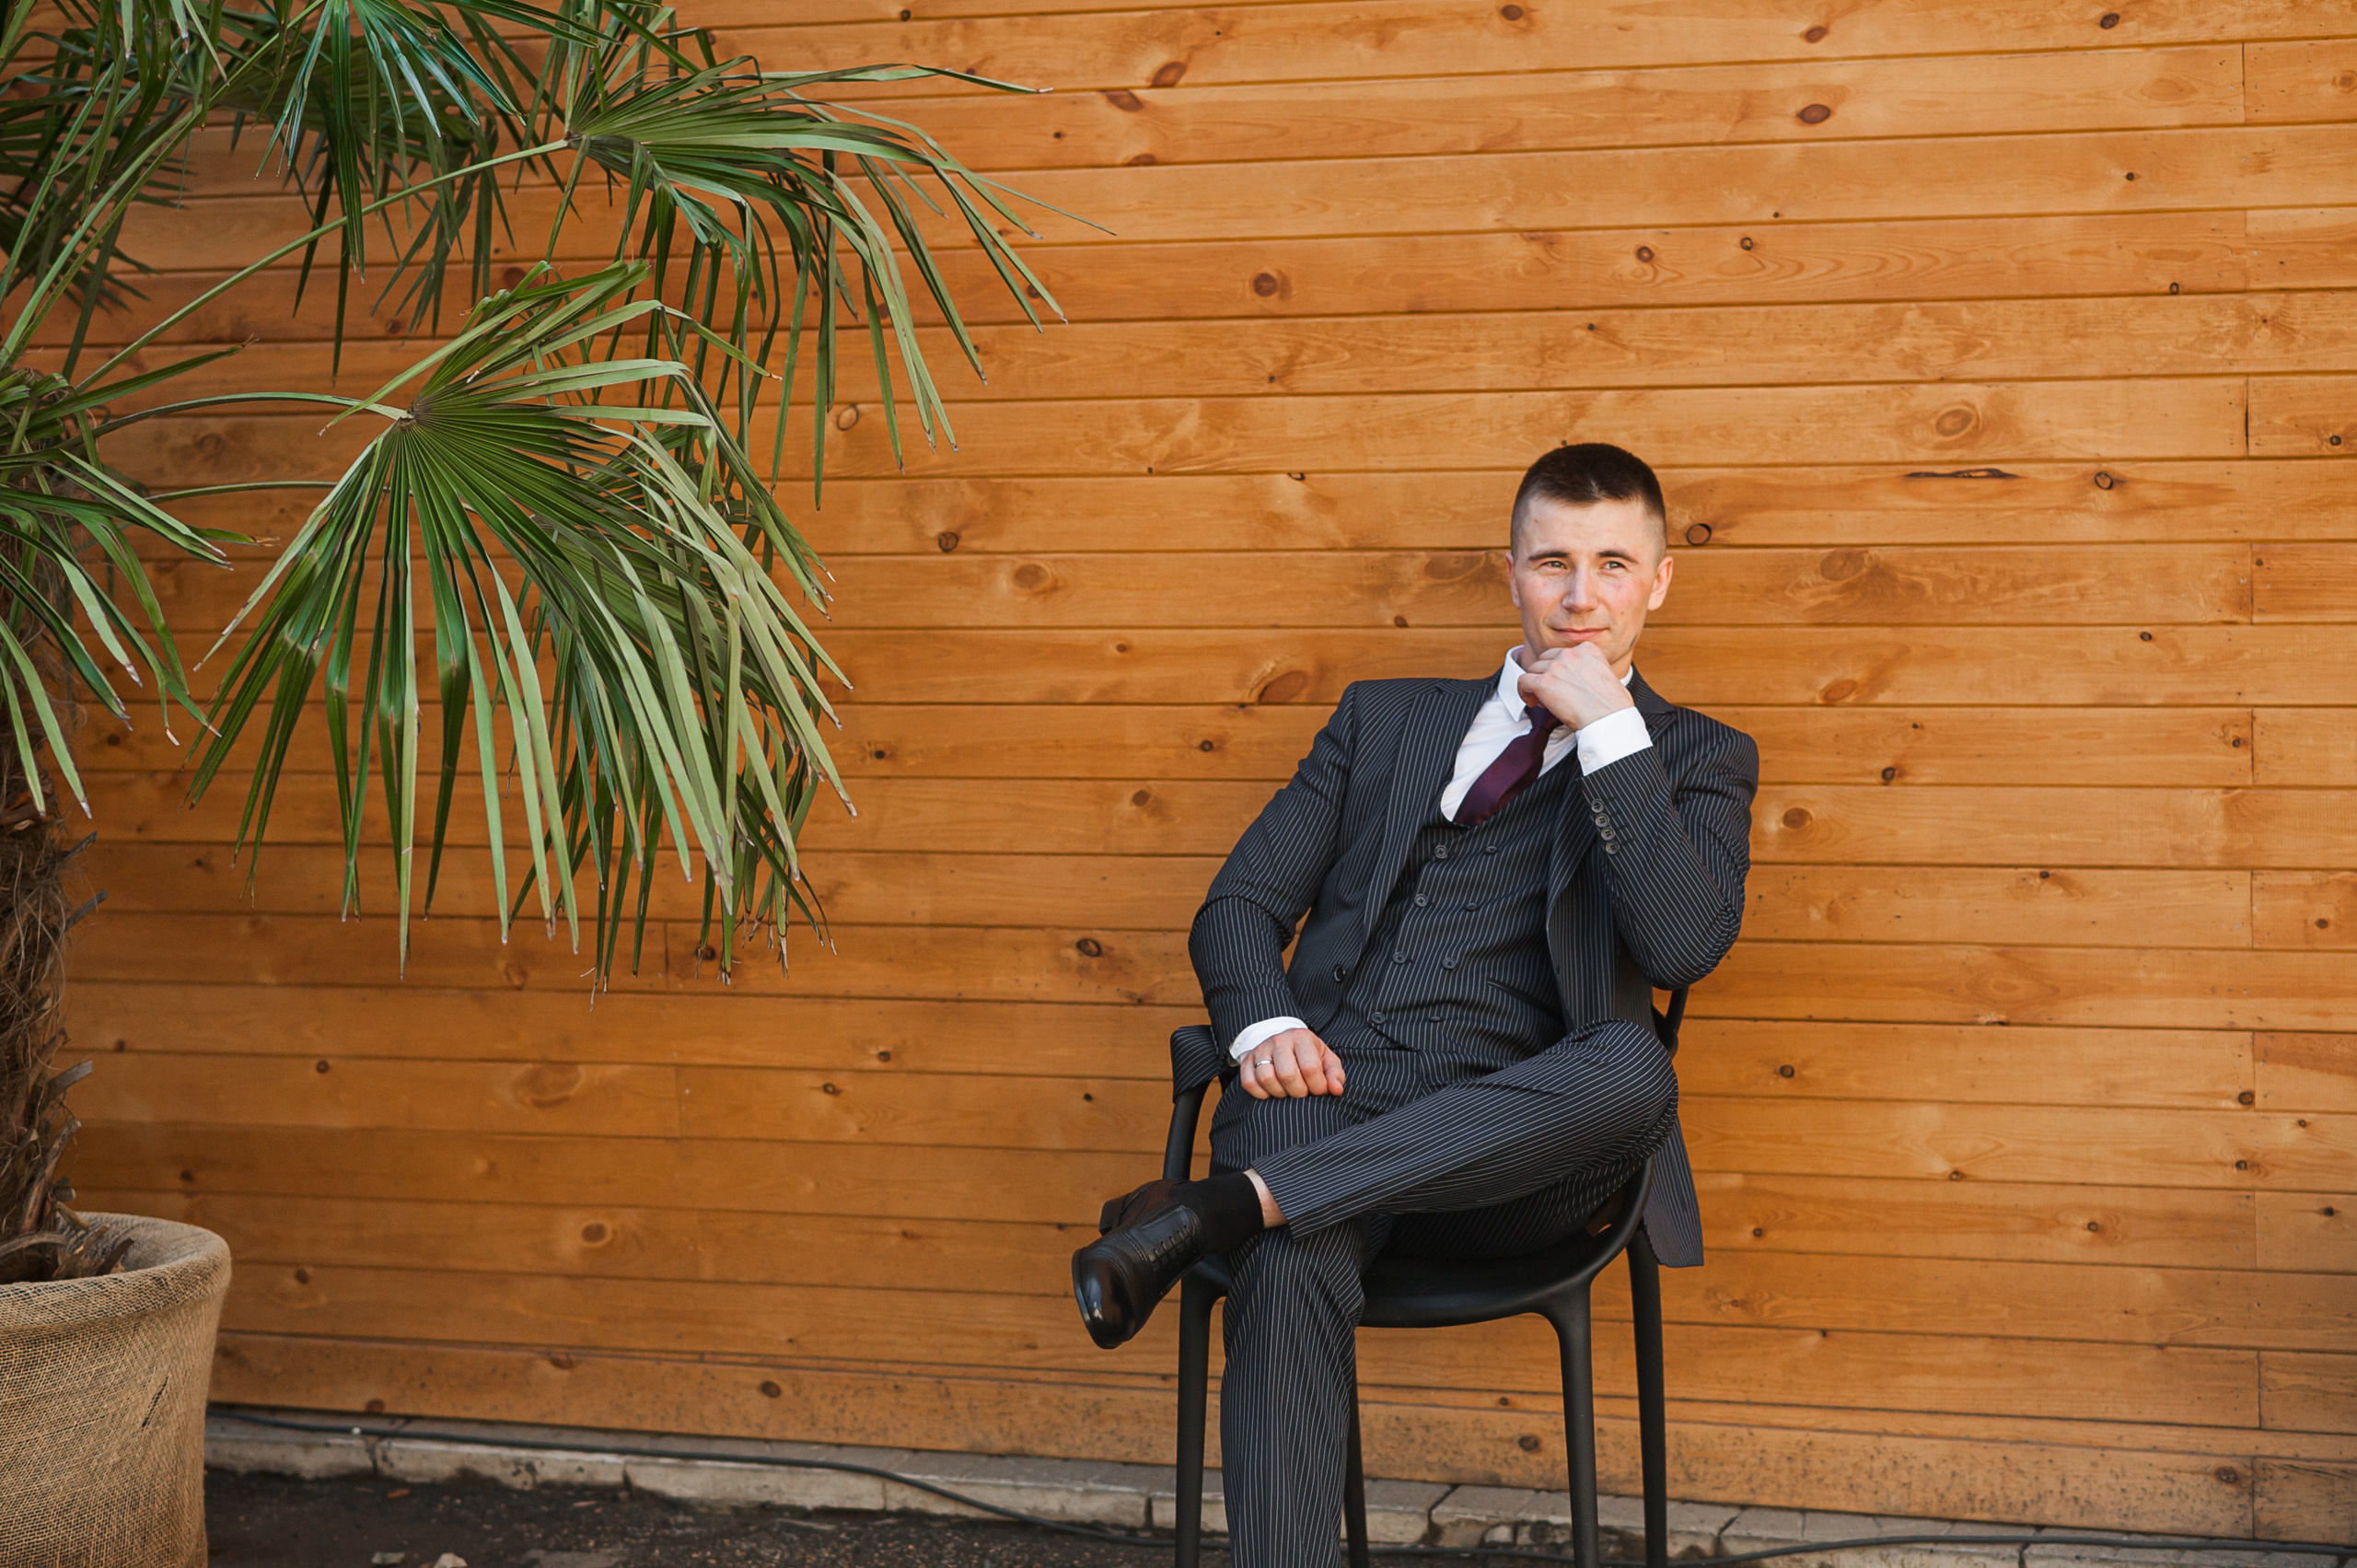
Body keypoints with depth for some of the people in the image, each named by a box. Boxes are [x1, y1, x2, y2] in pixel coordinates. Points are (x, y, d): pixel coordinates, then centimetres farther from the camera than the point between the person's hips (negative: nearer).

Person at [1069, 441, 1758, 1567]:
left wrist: (1609, 728, -4)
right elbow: (1238, 905, 17)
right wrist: (1264, 1024, -5)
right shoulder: (1386, 718, 25)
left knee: (1632, 1069, -36)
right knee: (1291, 1269, -34)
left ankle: (1219, 1208, -37)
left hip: (1502, 1153, -1)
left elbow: (1685, 944, -4)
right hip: (1325, 1097, 1)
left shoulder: (1695, 758, 17)